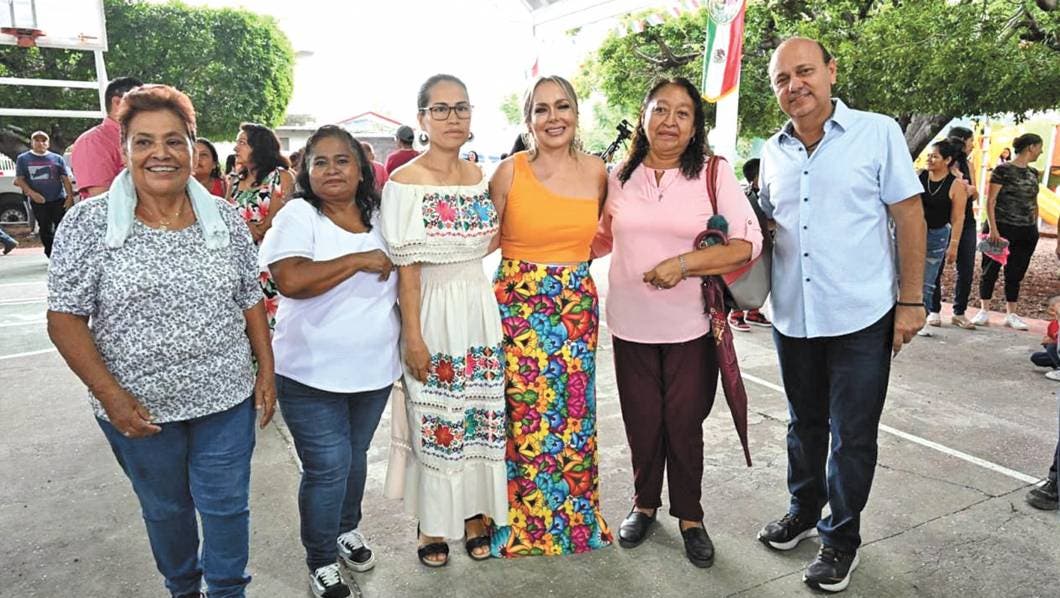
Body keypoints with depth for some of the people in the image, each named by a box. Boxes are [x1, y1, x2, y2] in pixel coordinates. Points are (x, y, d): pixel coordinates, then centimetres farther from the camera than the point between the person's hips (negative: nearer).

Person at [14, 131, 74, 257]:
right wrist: (31, 193, -13)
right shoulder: (23, 159, 9)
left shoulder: (57, 158, 7)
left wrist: (70, 196, -7)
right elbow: (19, 180, 3)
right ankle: (50, 256, 17)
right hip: (38, 201, 1)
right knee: (45, 230, 7)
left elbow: (66, 179, 5)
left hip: (58, 200, -1)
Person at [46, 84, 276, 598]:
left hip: (226, 399, 1)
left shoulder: (224, 218, -1)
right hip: (138, 409, -1)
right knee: (165, 509, 19)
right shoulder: (88, 222, -9)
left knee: (227, 507, 11)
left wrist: (266, 372, 1)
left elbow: (250, 301, 5)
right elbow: (65, 318, -8)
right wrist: (110, 395, -16)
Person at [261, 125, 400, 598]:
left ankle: (347, 529, 44)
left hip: (375, 370, 5)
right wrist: (359, 260, -21)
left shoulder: (380, 217, 5)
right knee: (328, 468, 1)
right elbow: (290, 280, -26)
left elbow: (400, 276, 16)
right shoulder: (297, 216, -10)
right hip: (313, 376, -5)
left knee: (355, 457, 20)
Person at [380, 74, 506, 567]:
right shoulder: (404, 182, -10)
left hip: (480, 309, 5)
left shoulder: (478, 177, 7)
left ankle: (475, 512, 33)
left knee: (481, 413, 13)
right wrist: (413, 336, -15)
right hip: (432, 313, -5)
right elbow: (406, 267, -13)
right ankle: (432, 522, 27)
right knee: (433, 419, 7)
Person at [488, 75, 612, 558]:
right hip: (518, 306, -2)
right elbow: (486, 241, 5)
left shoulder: (595, 170, 3)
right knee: (524, 417, 4)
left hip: (577, 306, 3)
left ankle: (574, 518, 30)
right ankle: (523, 525, 25)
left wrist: (571, 256, 5)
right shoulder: (510, 171, -5)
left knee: (573, 414, 9)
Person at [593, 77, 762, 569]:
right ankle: (644, 503, 35)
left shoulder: (715, 174, -5)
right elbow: (603, 240, 16)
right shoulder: (619, 177, 4)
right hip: (630, 325, 2)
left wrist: (683, 263, -20)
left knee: (685, 424, 8)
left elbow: (748, 243, -10)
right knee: (642, 423, 12)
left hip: (691, 326, -2)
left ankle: (689, 516, 29)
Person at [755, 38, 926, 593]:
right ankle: (804, 510, 39)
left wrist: (911, 300, -9)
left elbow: (909, 216, -6)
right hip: (792, 317, 4)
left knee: (852, 435, 6)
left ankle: (842, 538, 25)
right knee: (805, 423, 19)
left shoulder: (878, 133, -6)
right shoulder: (773, 151, 5)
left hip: (861, 318, -4)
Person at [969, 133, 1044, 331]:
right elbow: (990, 201, -10)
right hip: (1002, 228, -6)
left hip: (1026, 233, 6)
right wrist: (993, 228, -16)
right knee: (990, 270, 1)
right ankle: (984, 311, 10)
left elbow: (1034, 203, 20)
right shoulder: (1003, 170, -7)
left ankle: (1011, 314, 17)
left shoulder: (1033, 173, 12)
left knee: (1016, 274, 9)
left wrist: (1034, 228, 15)